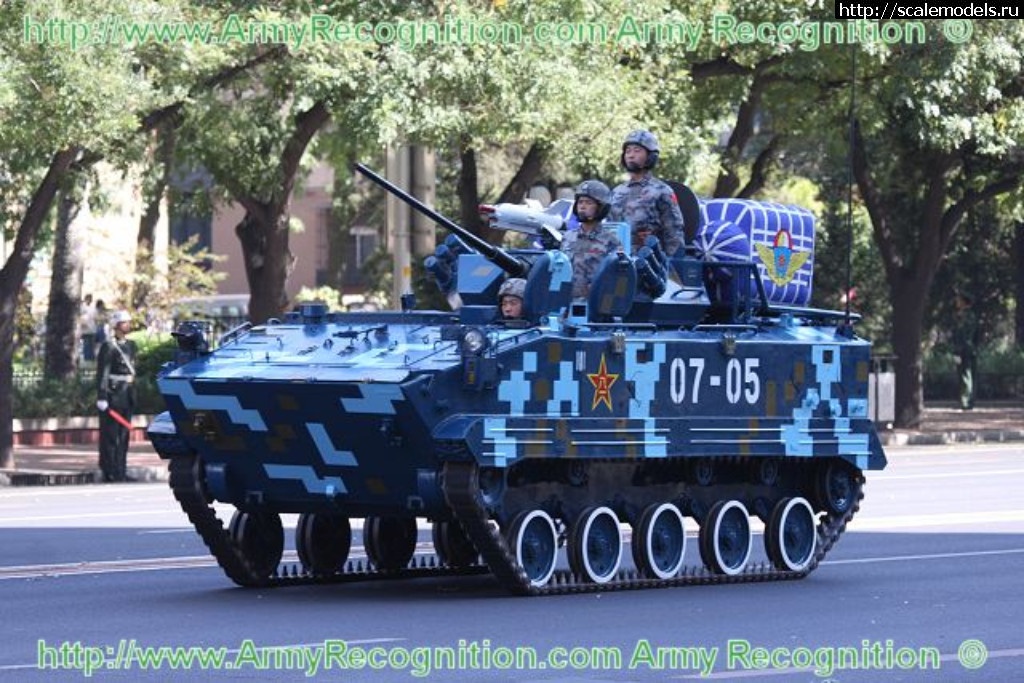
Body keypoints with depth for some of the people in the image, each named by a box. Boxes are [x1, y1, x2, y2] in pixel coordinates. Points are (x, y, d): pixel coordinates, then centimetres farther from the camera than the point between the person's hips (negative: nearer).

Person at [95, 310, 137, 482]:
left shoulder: (131, 346, 14)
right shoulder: (109, 347, -10)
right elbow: (102, 374, -14)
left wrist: (133, 395, 17)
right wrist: (102, 398, -20)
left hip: (127, 395, 8)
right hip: (113, 395, -8)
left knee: (123, 436, 11)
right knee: (110, 435, -5)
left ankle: (120, 472, 17)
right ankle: (109, 472, -3)